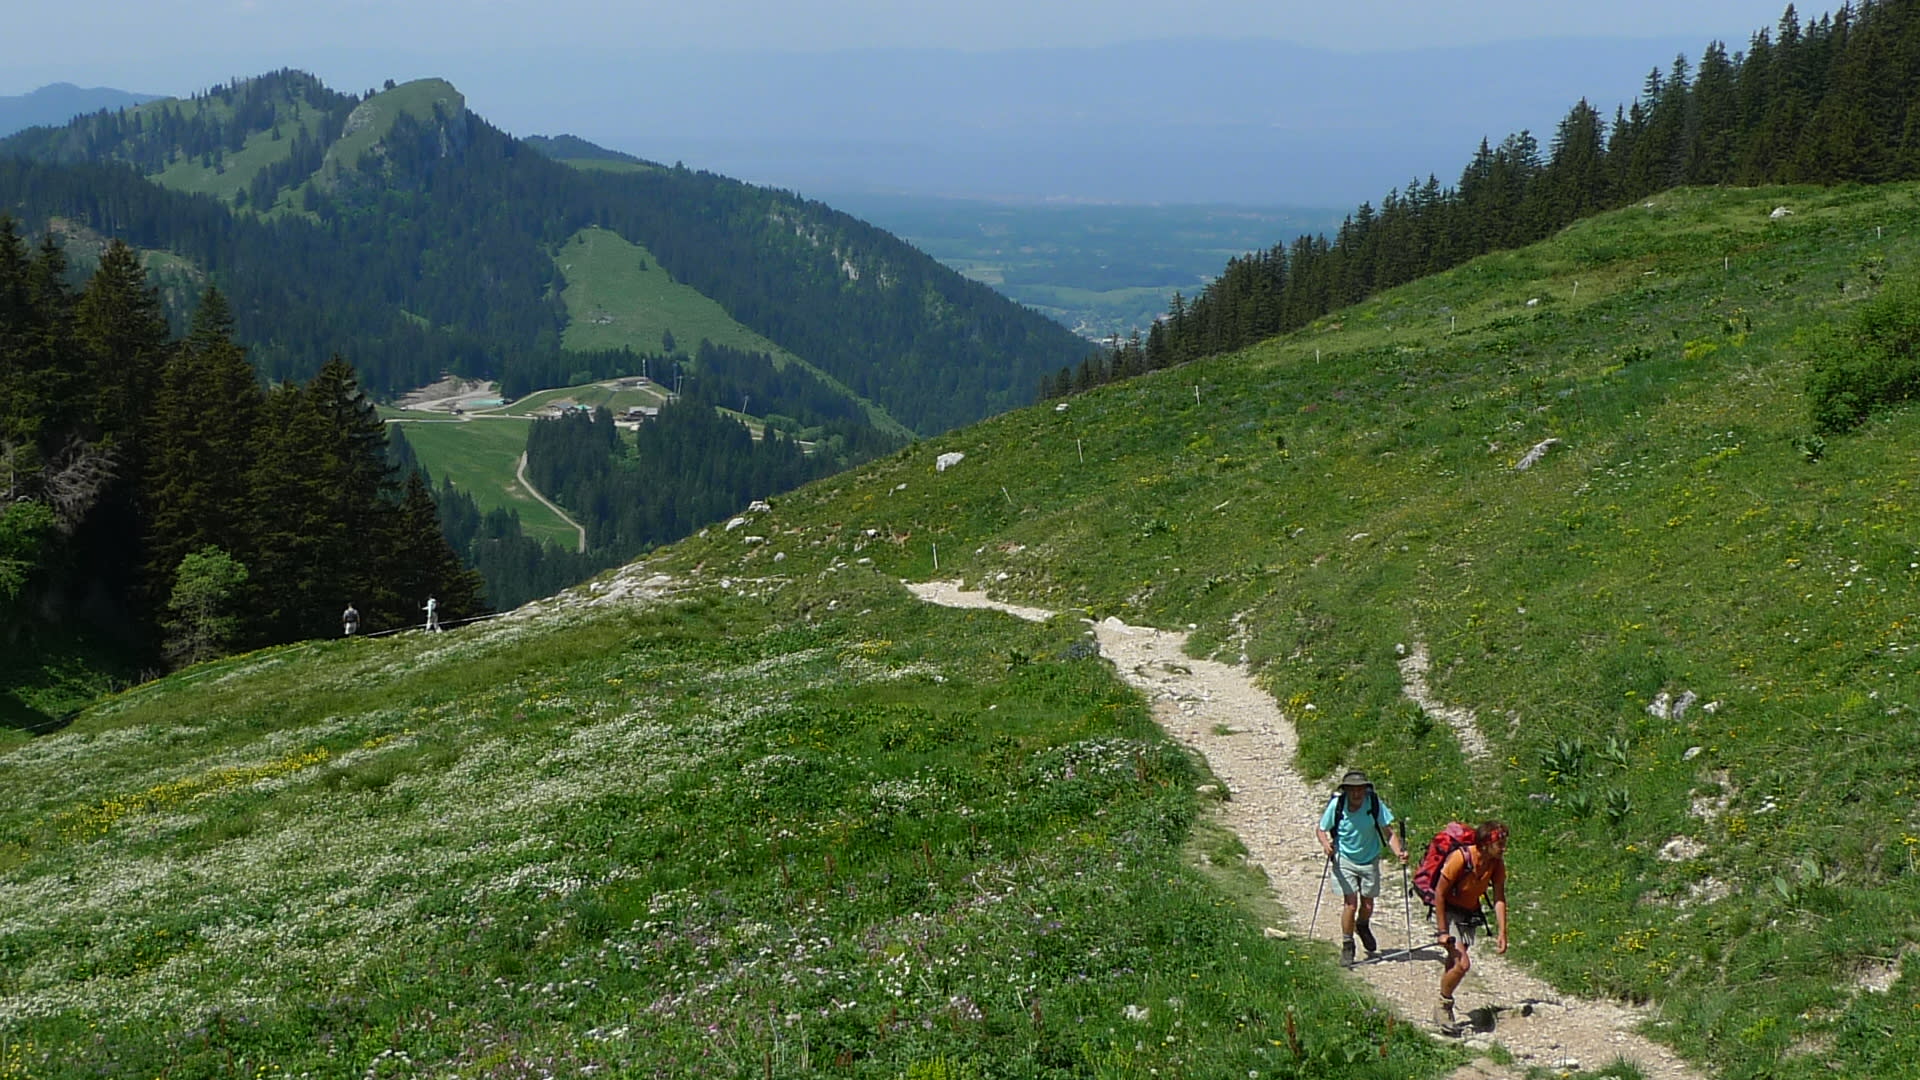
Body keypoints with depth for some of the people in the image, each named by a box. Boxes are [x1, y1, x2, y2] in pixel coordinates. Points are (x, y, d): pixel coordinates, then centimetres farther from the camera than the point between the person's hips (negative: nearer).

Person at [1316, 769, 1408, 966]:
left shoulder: (1374, 803, -17)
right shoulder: (1336, 805, -18)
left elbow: (1388, 832, -11)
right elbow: (1322, 830, -6)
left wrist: (1399, 852, -27)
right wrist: (1326, 843, -28)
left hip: (1370, 860, 2)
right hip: (1344, 860, -2)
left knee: (1368, 905, 13)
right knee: (1350, 903, -12)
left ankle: (1362, 926, 47)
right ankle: (1347, 947, 5)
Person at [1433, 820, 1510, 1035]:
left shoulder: (1497, 864, -10)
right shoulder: (1460, 858, -27)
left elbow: (1499, 898, -2)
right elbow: (1439, 894, -21)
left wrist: (1502, 933, -8)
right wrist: (1443, 932, -20)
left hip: (1470, 914, 6)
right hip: (1448, 912, -6)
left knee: (1454, 963, 12)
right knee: (1462, 964, -17)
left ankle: (1443, 1010, 29)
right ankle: (1443, 1008, 3)